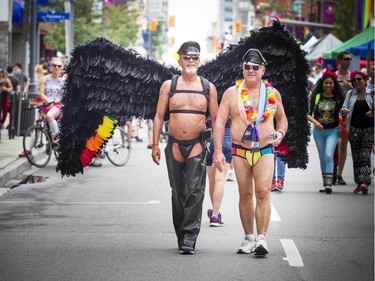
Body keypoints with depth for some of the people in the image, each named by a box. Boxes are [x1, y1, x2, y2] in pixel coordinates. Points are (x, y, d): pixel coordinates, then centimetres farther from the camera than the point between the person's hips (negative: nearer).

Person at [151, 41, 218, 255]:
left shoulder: (208, 88, 6)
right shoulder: (168, 86, 6)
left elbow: (216, 119, 8)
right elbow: (159, 116, 8)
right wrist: (155, 144, 1)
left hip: (197, 145, -1)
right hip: (174, 146, 2)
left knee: (195, 192, -12)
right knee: (178, 193, 8)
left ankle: (189, 238, -13)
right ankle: (181, 237, 18)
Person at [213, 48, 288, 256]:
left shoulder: (272, 93, 8)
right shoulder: (232, 93, 3)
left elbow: (282, 118, 22)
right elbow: (219, 123, 1)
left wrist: (280, 133, 0)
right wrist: (218, 151, -7)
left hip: (265, 151, 0)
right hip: (240, 151, 0)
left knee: (263, 192, -14)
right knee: (245, 195, 6)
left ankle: (261, 239, -15)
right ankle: (249, 238, 17)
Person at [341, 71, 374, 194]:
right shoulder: (350, 94, 10)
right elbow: (343, 108, 6)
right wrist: (344, 111, -17)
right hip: (354, 129, 3)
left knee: (365, 156, -14)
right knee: (356, 157, 5)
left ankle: (365, 182, -25)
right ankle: (359, 183, 11)